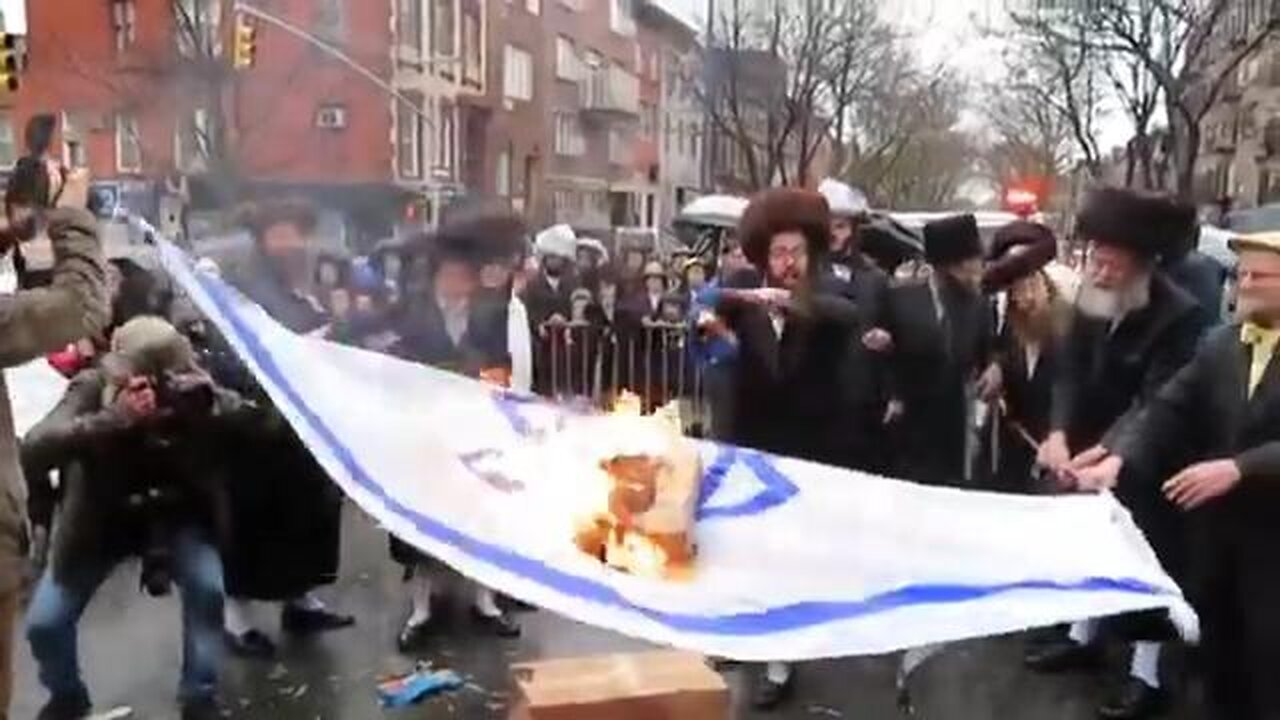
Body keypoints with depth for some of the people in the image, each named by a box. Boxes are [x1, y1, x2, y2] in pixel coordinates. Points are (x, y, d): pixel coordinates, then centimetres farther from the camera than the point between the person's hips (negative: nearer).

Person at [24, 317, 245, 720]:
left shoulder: (191, 389, -19)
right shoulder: (92, 387, -23)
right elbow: (34, 449, -37)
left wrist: (210, 400, -47)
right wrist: (115, 418, -53)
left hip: (175, 516, 0)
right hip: (100, 521, 1)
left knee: (208, 588, -24)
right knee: (44, 623, -5)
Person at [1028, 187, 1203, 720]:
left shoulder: (1179, 315, -23)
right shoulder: (1092, 300, -5)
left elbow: (1155, 403, -27)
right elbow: (1070, 371, -6)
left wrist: (1099, 453, -34)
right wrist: (1058, 434, -21)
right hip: (1090, 452, 6)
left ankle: (1147, 673, 17)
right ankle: (1083, 635, 37)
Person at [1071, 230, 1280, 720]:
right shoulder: (1218, 345, 6)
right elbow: (1168, 412, -3)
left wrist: (1238, 468, -31)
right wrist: (1118, 456, -18)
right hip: (1217, 525, 5)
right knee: (1218, 651, 17)